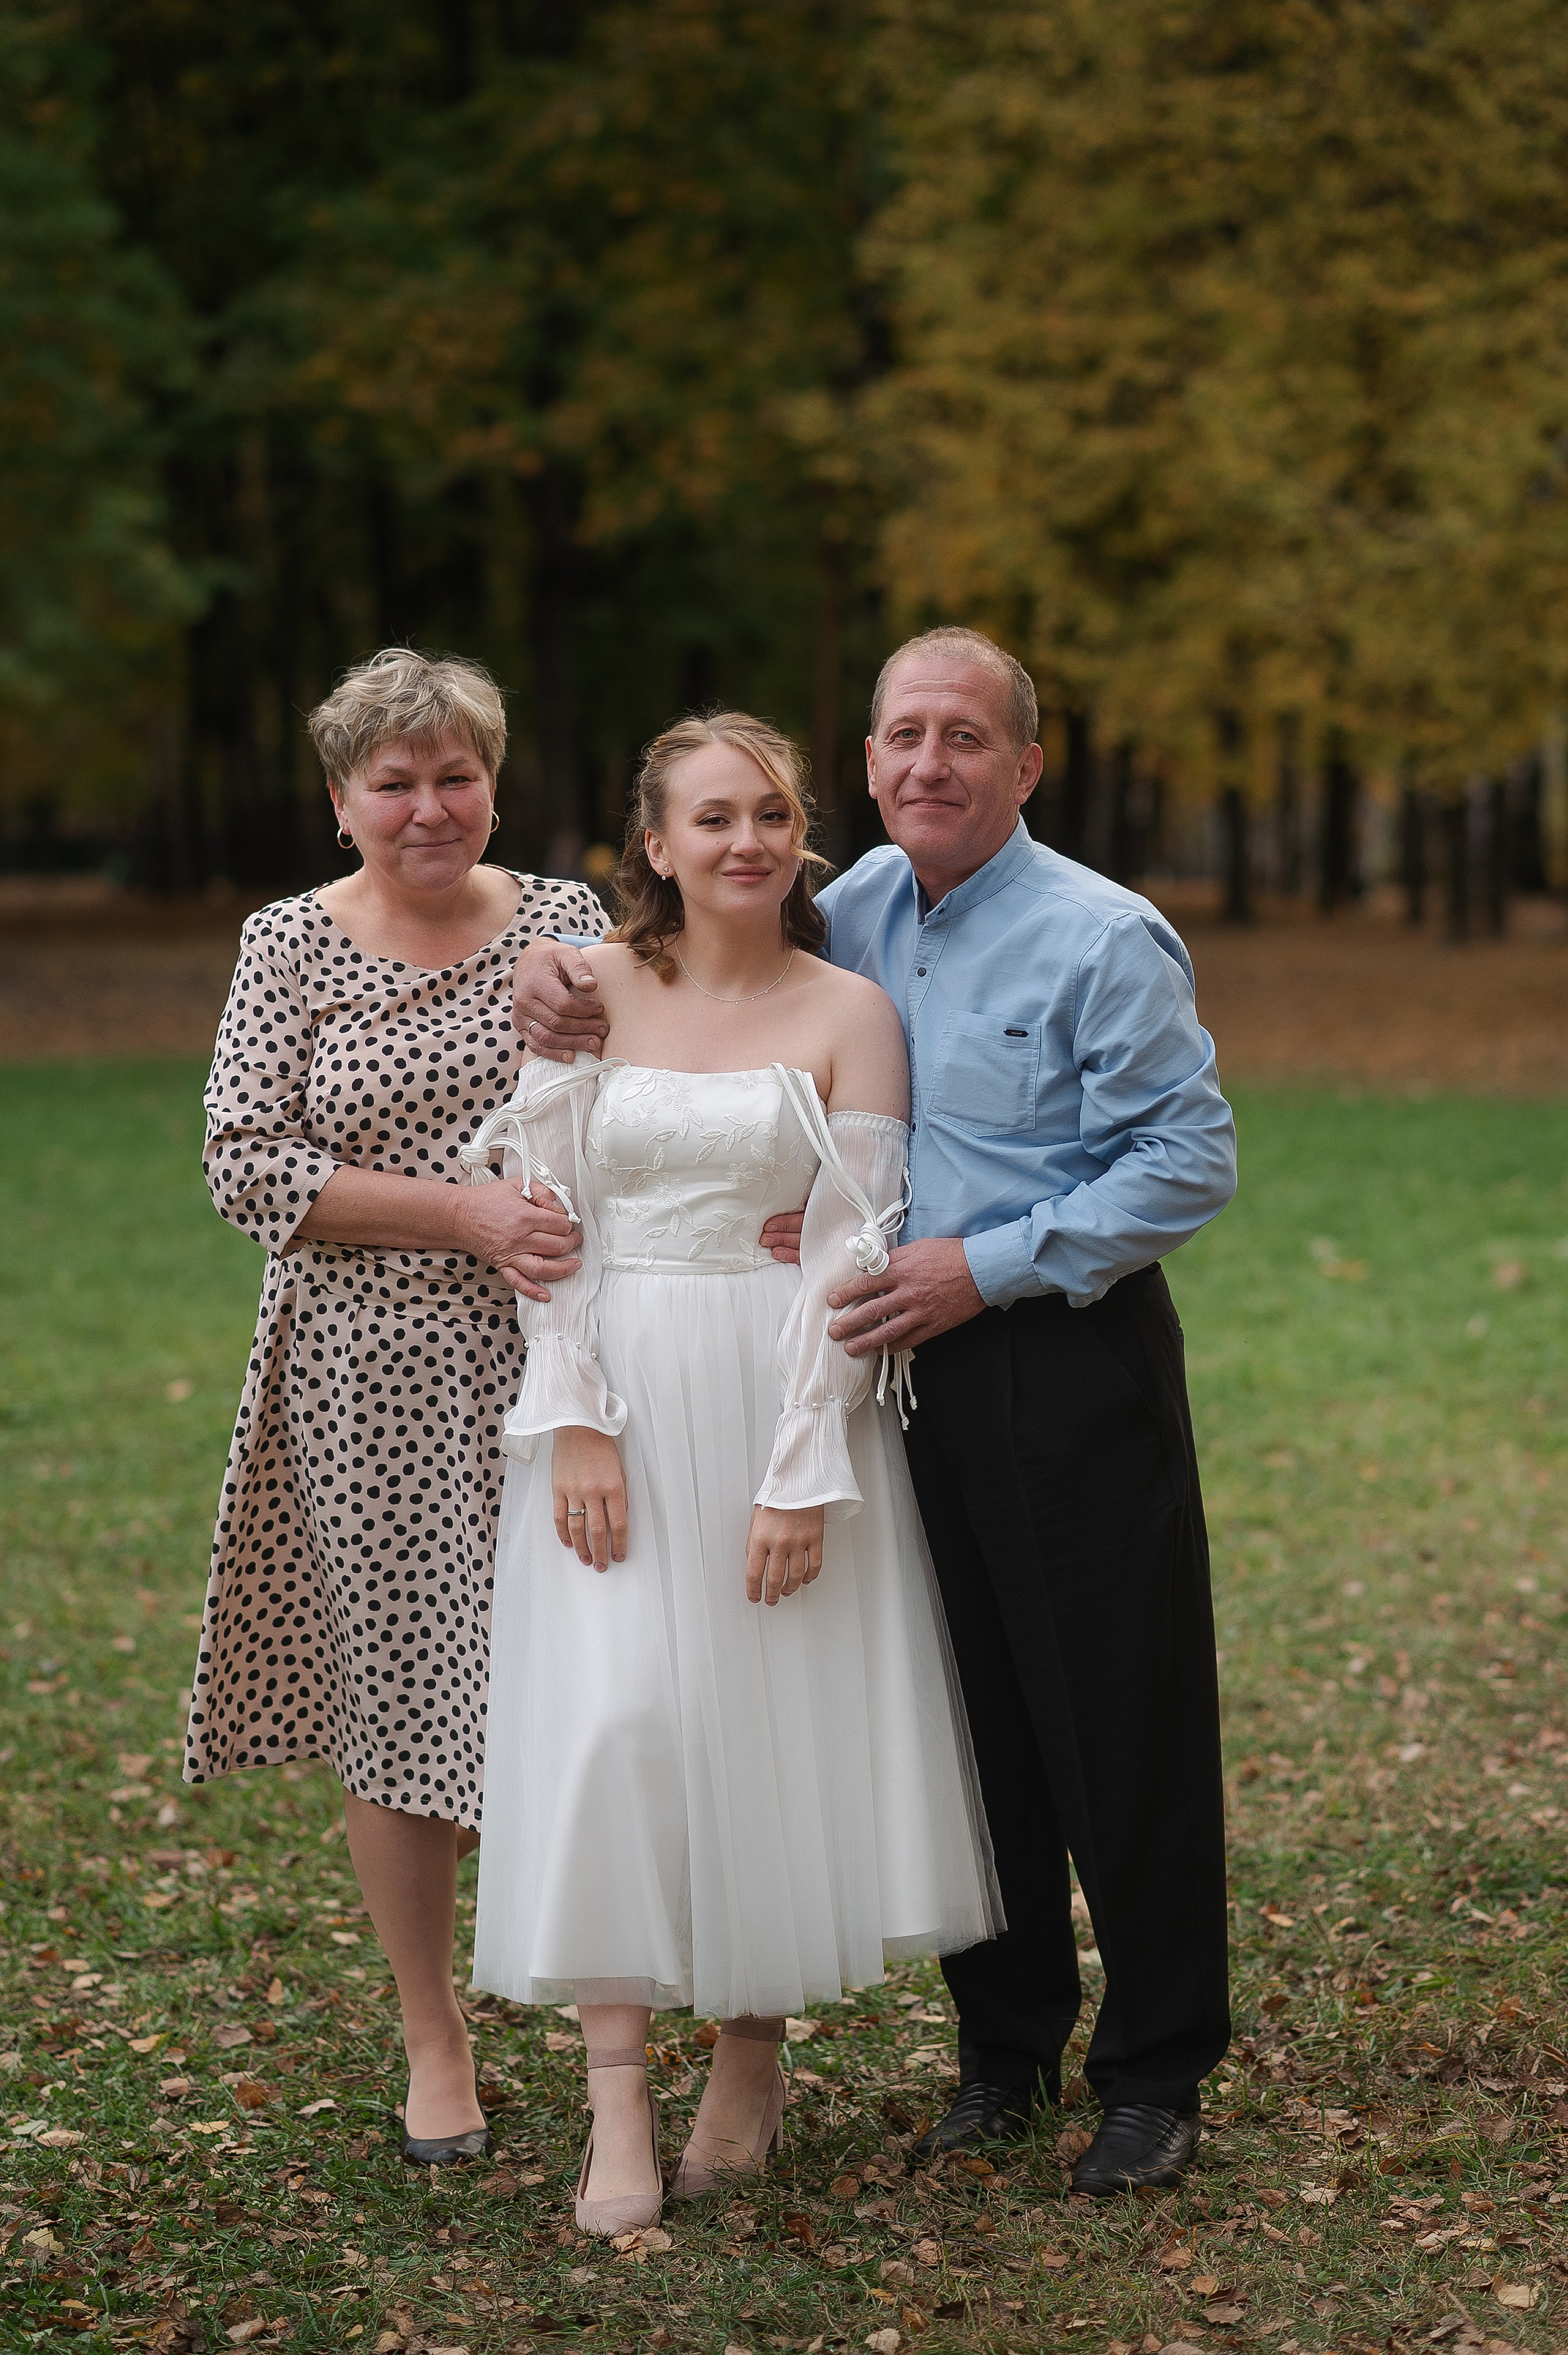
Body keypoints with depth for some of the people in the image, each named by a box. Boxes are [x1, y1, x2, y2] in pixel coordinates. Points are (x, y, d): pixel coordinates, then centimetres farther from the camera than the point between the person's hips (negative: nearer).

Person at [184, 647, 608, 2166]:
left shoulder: (570, 925, 6)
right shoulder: (289, 946, 0)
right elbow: (247, 1168, -8)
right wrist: (461, 1212, -16)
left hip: (547, 1361, 1)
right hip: (372, 1384, -1)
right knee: (395, 1697, 5)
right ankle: (433, 2044, 22)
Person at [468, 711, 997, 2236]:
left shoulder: (848, 1013, 0)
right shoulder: (591, 991, 5)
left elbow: (852, 1252, -4)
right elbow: (550, 1217, 2)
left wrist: (803, 1472, -11)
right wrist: (575, 1421, -8)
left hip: (784, 1400, 0)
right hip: (618, 1394, 1)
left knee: (777, 1713, 3)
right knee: (611, 1714, -8)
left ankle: (753, 2055, 22)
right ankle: (617, 2102, -5)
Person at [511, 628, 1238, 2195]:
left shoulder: (1101, 938, -10)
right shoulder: (863, 909, 9)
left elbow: (1190, 1161, -13)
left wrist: (987, 1266, -17)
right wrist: (561, 954, 3)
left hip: (1073, 1368, -6)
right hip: (918, 1366, 6)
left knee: (1121, 1727, 0)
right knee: (970, 1722, 12)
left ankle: (1156, 2075, 13)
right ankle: (1006, 2047, 26)